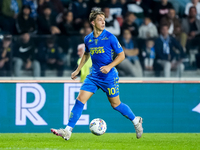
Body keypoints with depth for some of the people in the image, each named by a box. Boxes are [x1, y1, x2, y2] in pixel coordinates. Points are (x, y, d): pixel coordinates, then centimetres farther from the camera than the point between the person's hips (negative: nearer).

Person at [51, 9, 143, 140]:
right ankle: (68, 131, -7)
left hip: (109, 77, -4)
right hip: (94, 76, 4)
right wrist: (78, 70, 20)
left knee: (115, 104, 5)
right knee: (80, 100, -6)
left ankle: (136, 121, 29)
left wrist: (109, 66, -20)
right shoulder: (88, 39, 3)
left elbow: (121, 55, -7)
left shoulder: (110, 37, -11)